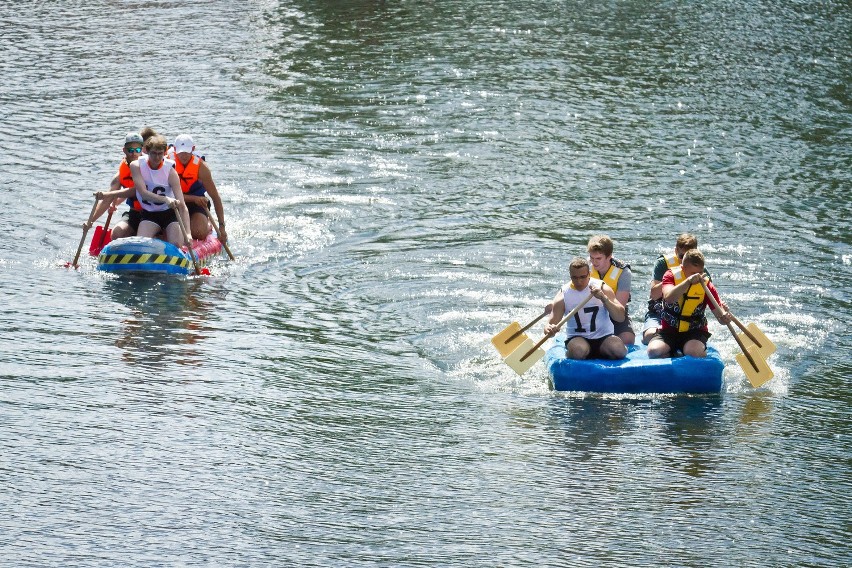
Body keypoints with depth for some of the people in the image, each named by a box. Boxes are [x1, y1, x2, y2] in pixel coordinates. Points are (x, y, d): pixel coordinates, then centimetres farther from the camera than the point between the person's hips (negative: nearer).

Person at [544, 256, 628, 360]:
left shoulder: (601, 288, -2)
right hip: (578, 338, -1)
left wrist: (603, 298, -23)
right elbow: (551, 324, -4)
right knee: (578, 352, -36)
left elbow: (621, 317, -9)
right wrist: (549, 330, -30)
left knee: (619, 351, -30)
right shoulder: (563, 295, -2)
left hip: (604, 337, 1)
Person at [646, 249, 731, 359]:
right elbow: (668, 298, -30)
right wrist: (689, 281, -41)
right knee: (654, 351, -27)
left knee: (694, 352, -34)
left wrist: (724, 318, -32)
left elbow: (720, 315, -6)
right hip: (669, 330, 1)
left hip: (694, 331, -1)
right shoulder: (671, 276, -7)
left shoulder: (706, 285, -5)